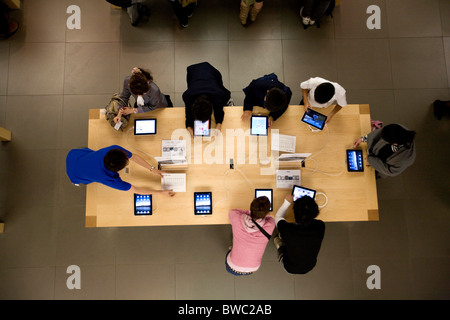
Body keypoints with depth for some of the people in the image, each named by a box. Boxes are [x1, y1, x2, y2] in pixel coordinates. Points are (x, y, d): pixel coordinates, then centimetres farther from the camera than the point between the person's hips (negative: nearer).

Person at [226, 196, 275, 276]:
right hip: (252, 269, 1)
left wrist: (249, 212, -9)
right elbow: (268, 217, -3)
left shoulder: (237, 219, -30)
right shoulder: (270, 225, -29)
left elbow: (232, 212, -5)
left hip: (233, 268, -1)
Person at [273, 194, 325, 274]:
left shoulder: (287, 229, -38)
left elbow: (278, 217, -13)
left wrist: (287, 202, -4)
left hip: (290, 268, -2)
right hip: (310, 267, 2)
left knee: (277, 238, 19)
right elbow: (313, 217, -6)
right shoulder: (320, 226, -33)